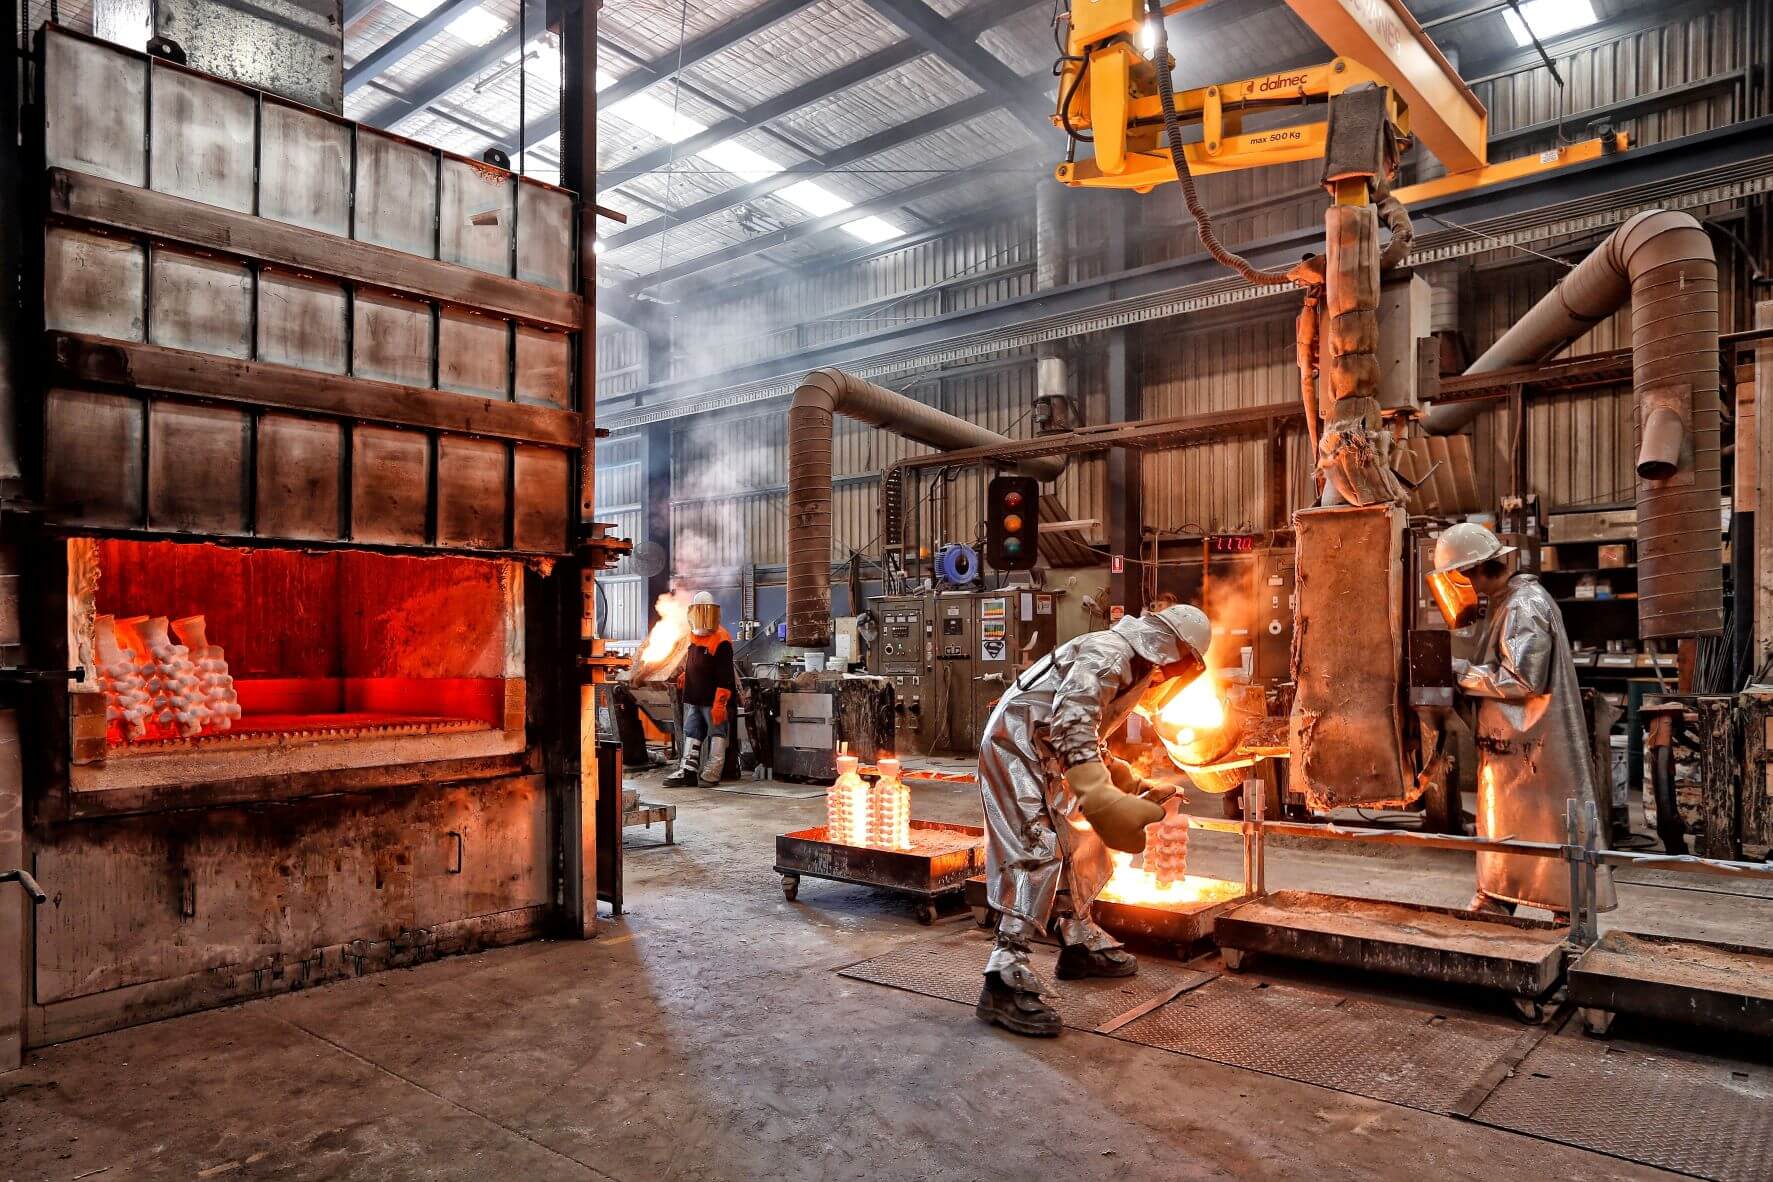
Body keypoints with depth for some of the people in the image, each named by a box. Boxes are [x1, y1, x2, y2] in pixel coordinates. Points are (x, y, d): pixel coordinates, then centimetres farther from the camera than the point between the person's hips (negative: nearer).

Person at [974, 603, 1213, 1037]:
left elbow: (1090, 741, 26)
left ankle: (1081, 943, 33)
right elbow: (1071, 724, -29)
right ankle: (1006, 982, -20)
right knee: (1038, 851, -17)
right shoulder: (1107, 654, -16)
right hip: (1016, 744, -11)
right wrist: (1098, 794, -37)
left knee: (1075, 842, 18)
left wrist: (1136, 786, 25)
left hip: (1042, 754, 11)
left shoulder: (1128, 668, 17)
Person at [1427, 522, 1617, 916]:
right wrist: (1461, 674, 7)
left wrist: (1459, 672, -16)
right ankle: (1486, 921, 23)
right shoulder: (1504, 604, 14)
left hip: (1528, 748, -10)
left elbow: (1520, 680, -22)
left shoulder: (1525, 606, -16)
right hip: (1509, 748, 10)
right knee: (1501, 836, 14)